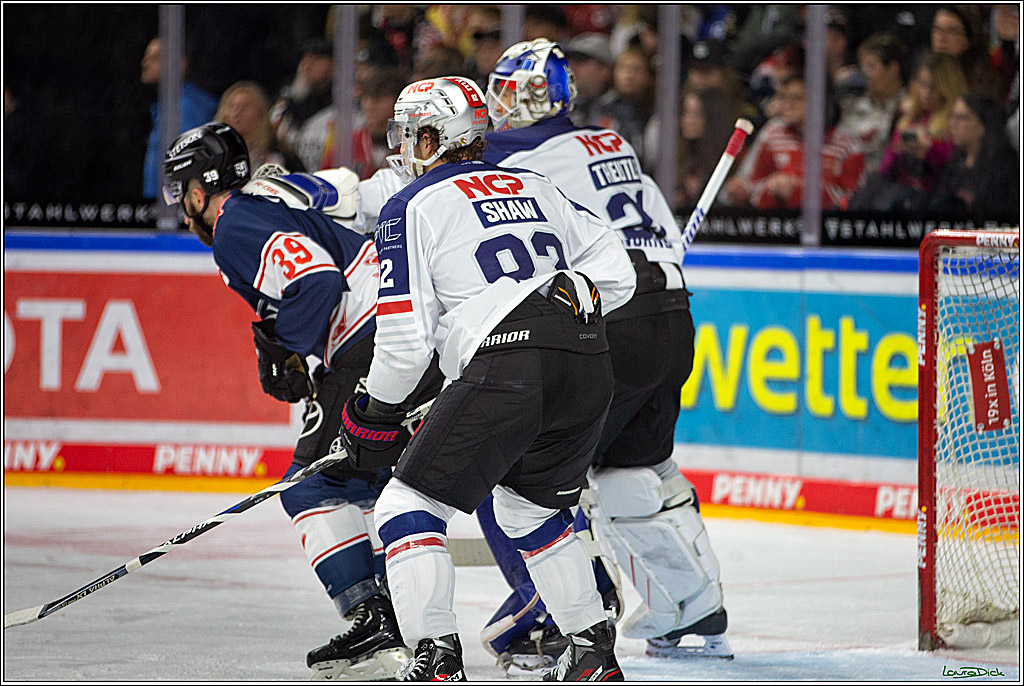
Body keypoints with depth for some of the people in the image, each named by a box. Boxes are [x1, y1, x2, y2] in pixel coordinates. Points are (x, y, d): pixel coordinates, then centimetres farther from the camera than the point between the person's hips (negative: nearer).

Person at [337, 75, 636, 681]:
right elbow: (615, 269, 18)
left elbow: (406, 340, 1)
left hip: (506, 365, -7)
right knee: (532, 506, 28)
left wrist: (374, 411, 16)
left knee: (410, 508, 2)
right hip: (589, 366, 7)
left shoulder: (412, 208, 7)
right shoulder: (534, 186, 25)